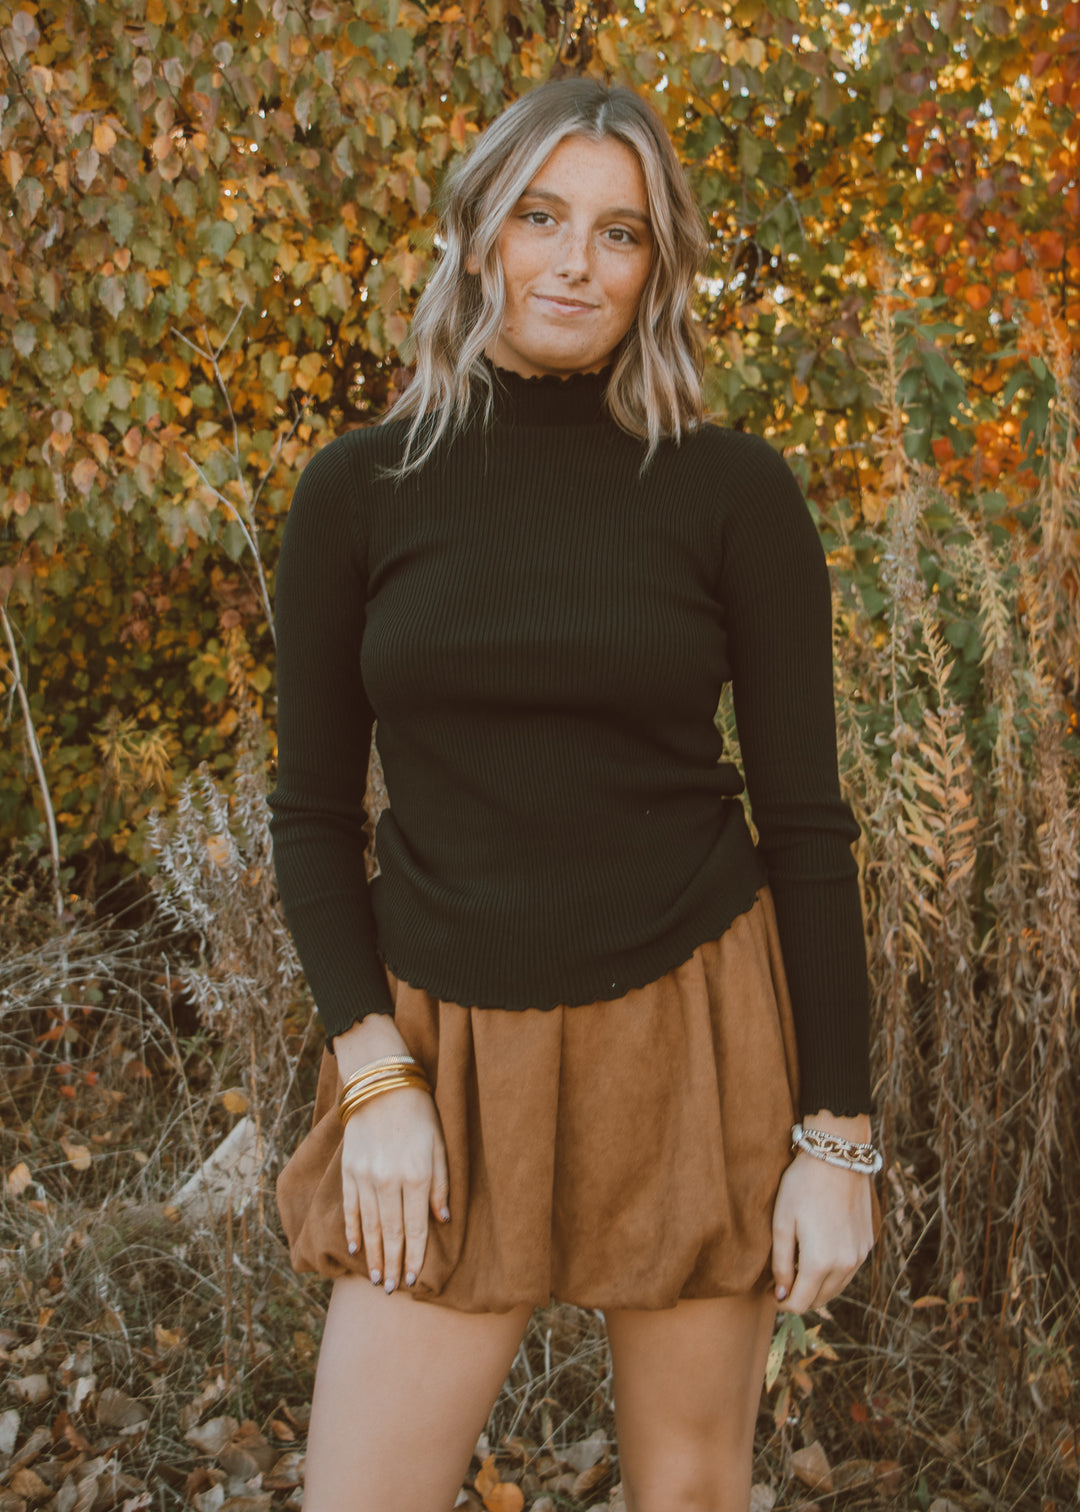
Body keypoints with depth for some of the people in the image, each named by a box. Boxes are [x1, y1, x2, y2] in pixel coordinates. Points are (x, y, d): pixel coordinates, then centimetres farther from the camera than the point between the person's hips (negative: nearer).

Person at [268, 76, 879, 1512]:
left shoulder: (735, 492, -4)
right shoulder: (356, 490, 0)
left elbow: (806, 820, -3)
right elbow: (314, 812, 3)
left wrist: (837, 1135, -6)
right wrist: (375, 1079, -8)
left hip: (690, 1034, -1)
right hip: (451, 1042, 1)